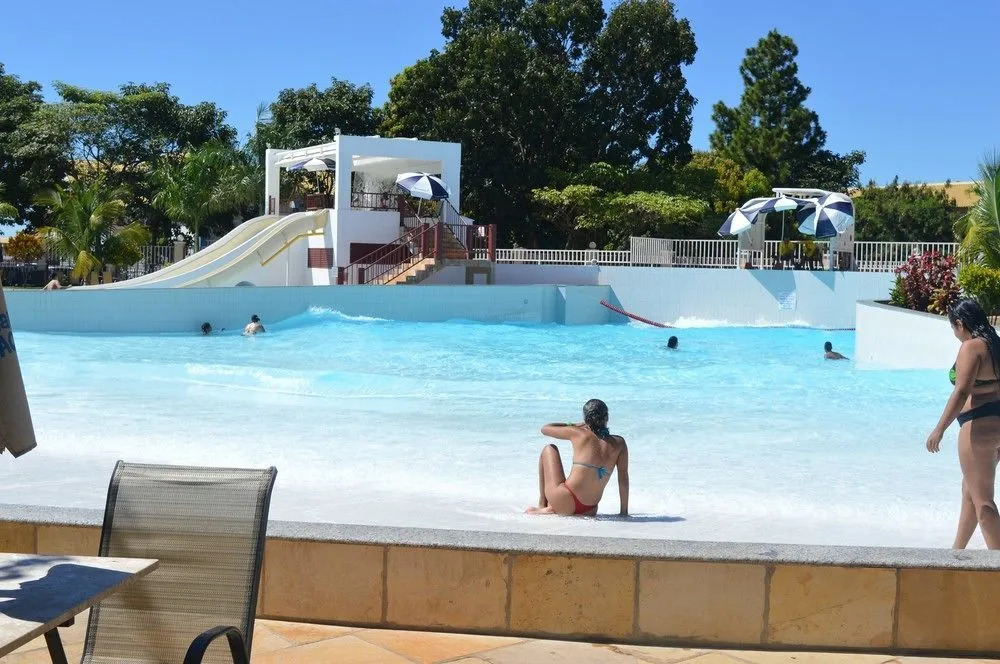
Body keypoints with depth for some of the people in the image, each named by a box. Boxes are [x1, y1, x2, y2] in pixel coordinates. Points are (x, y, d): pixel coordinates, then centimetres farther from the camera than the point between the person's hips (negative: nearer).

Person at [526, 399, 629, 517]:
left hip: (564, 504, -4)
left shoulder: (579, 433, -1)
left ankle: (542, 505, 18)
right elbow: (623, 479, 5)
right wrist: (624, 512, 12)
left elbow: (545, 428, 14)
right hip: (589, 511, 4)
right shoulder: (619, 443, 4)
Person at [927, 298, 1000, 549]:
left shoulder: (971, 347, -16)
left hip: (980, 425, -10)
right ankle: (957, 549, 35)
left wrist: (939, 430, -23)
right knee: (970, 489, 22)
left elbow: (962, 392, -24)